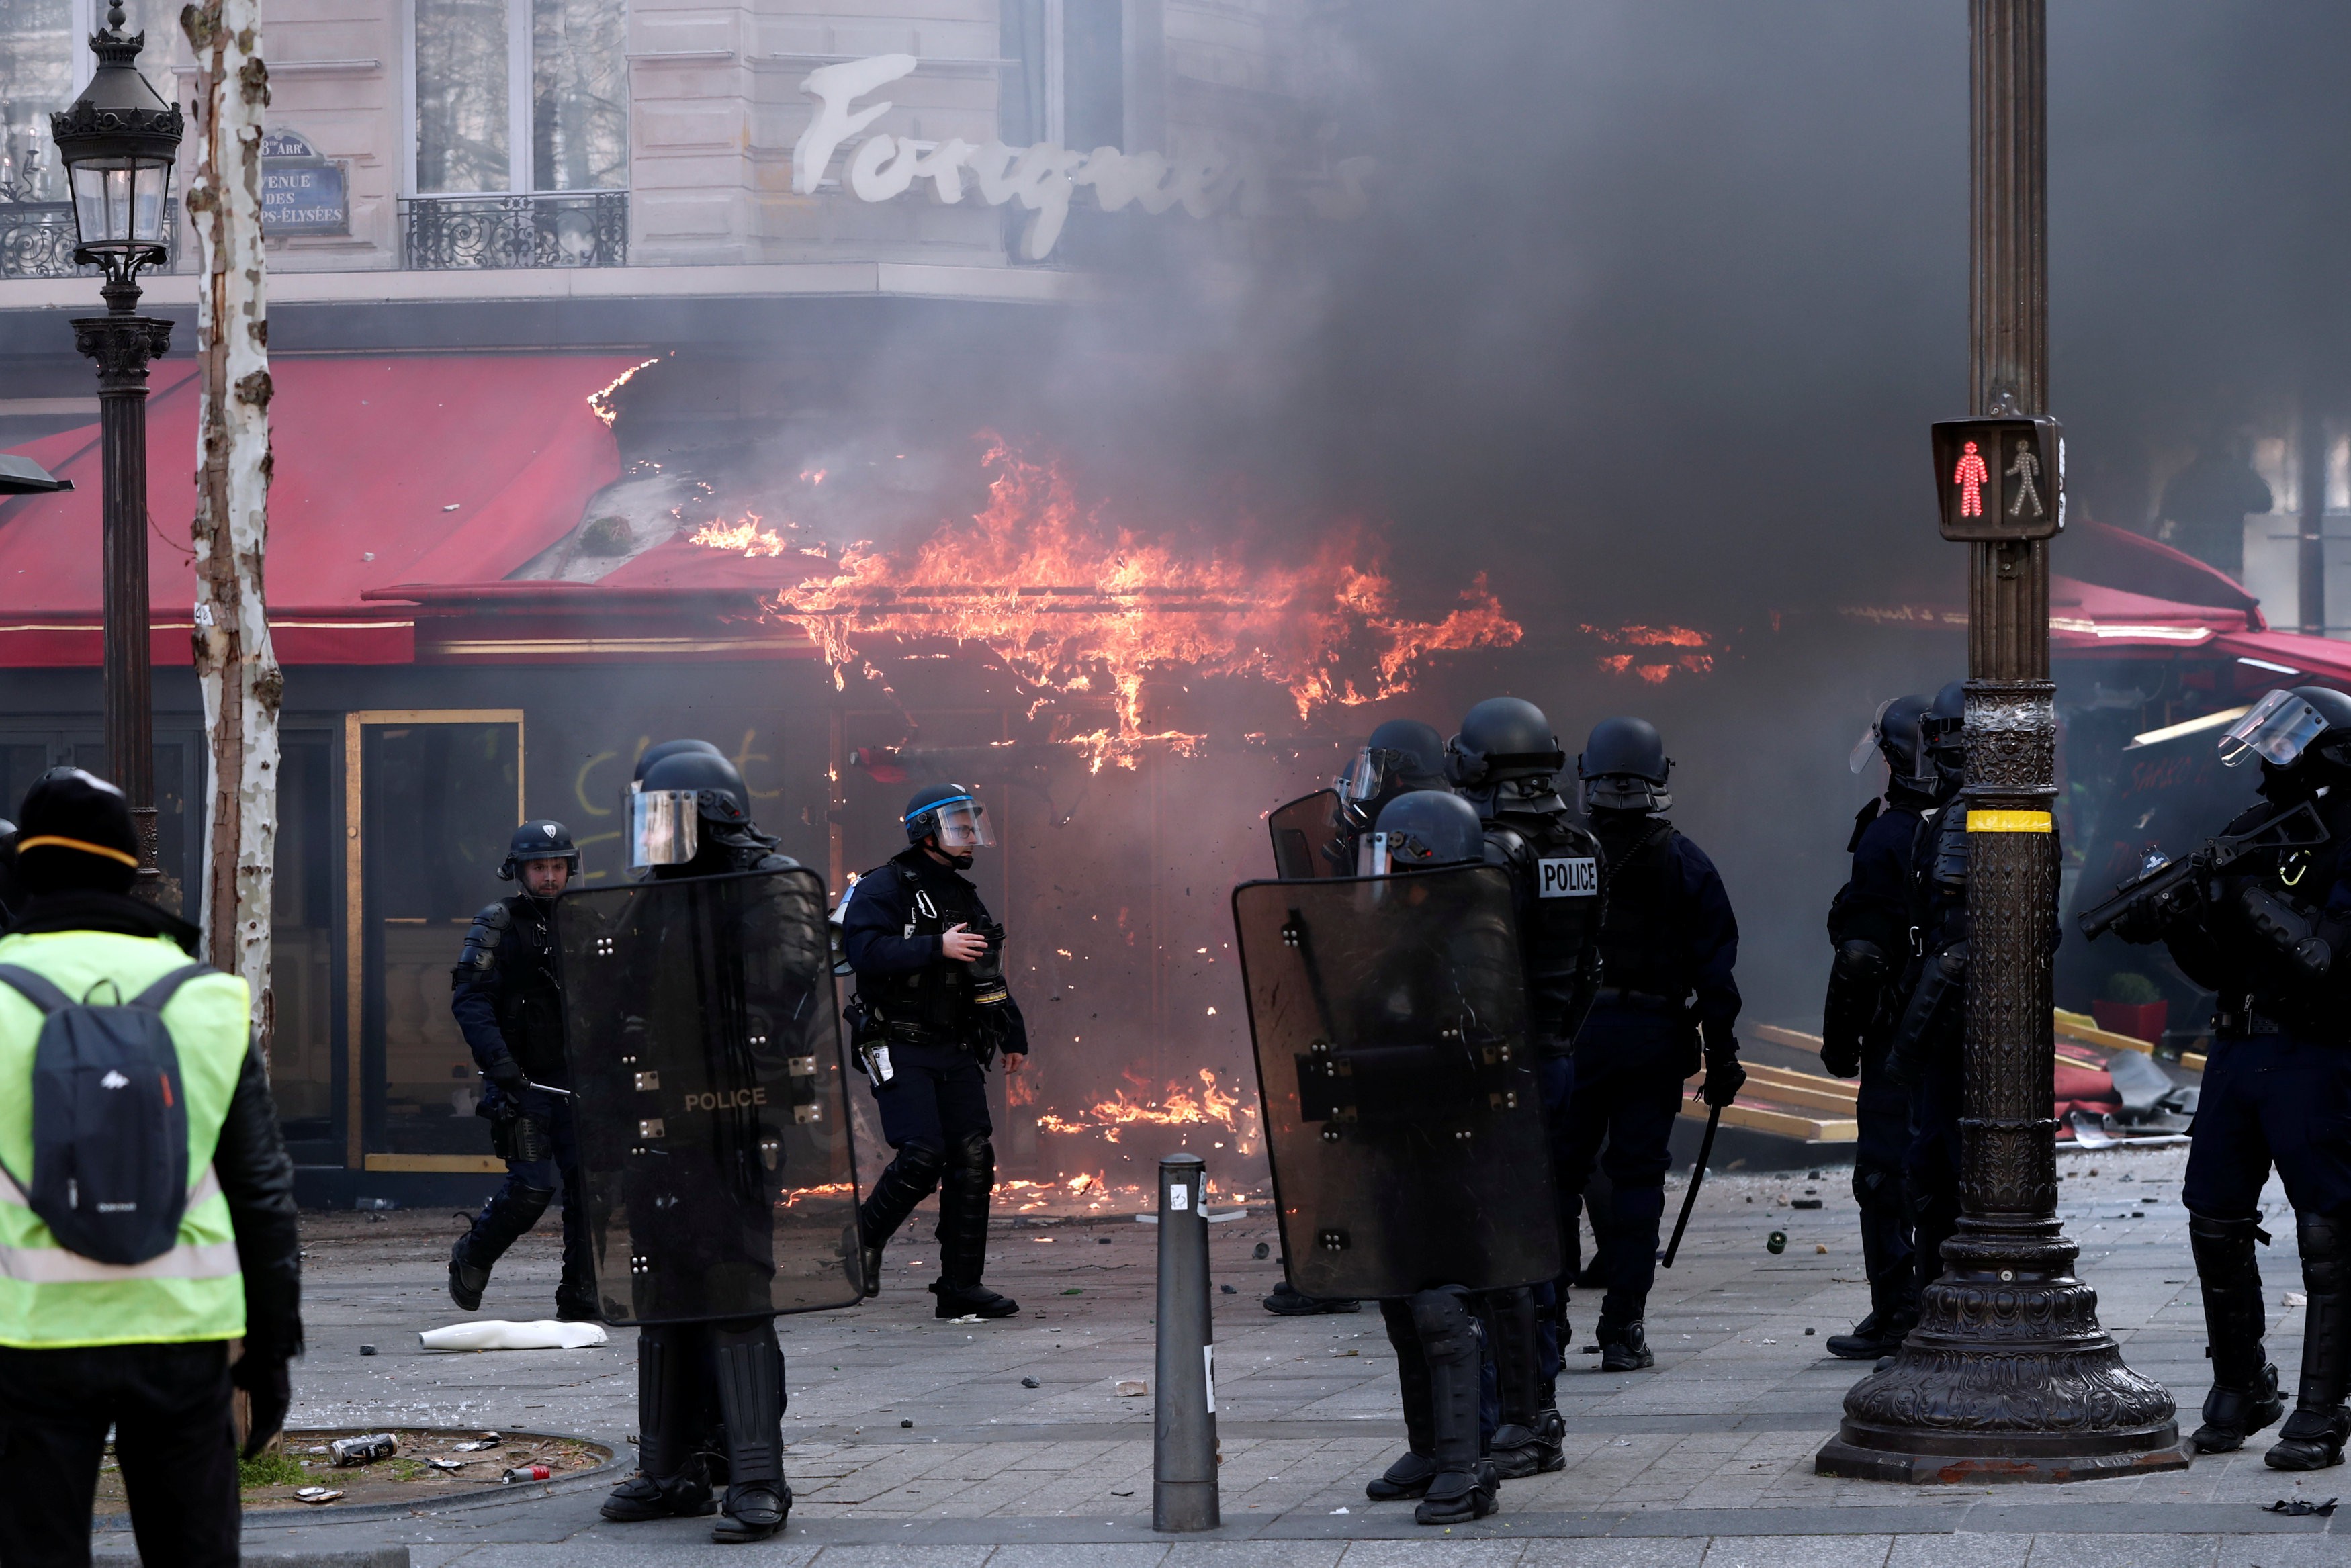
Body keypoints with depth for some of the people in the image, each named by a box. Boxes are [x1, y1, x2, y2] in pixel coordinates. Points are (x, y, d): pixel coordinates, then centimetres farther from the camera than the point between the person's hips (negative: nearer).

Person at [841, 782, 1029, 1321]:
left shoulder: (964, 897, 18)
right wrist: (937, 948, -26)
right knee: (922, 1156, -17)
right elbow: (864, 949, -22)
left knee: (972, 1160, -2)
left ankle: (960, 1286, 2)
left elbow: (990, 974, 27)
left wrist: (1013, 1035, 24)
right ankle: (864, 1237, 8)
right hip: (898, 1049, -7)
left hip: (956, 1052, 7)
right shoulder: (883, 888, -6)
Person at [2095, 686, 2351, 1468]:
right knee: (2215, 1221, 9)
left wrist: (2253, 900, -22)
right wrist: (2176, 924, -3)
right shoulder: (2253, 832, 11)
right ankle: (2241, 1388, 24)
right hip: (2237, 1049, 7)